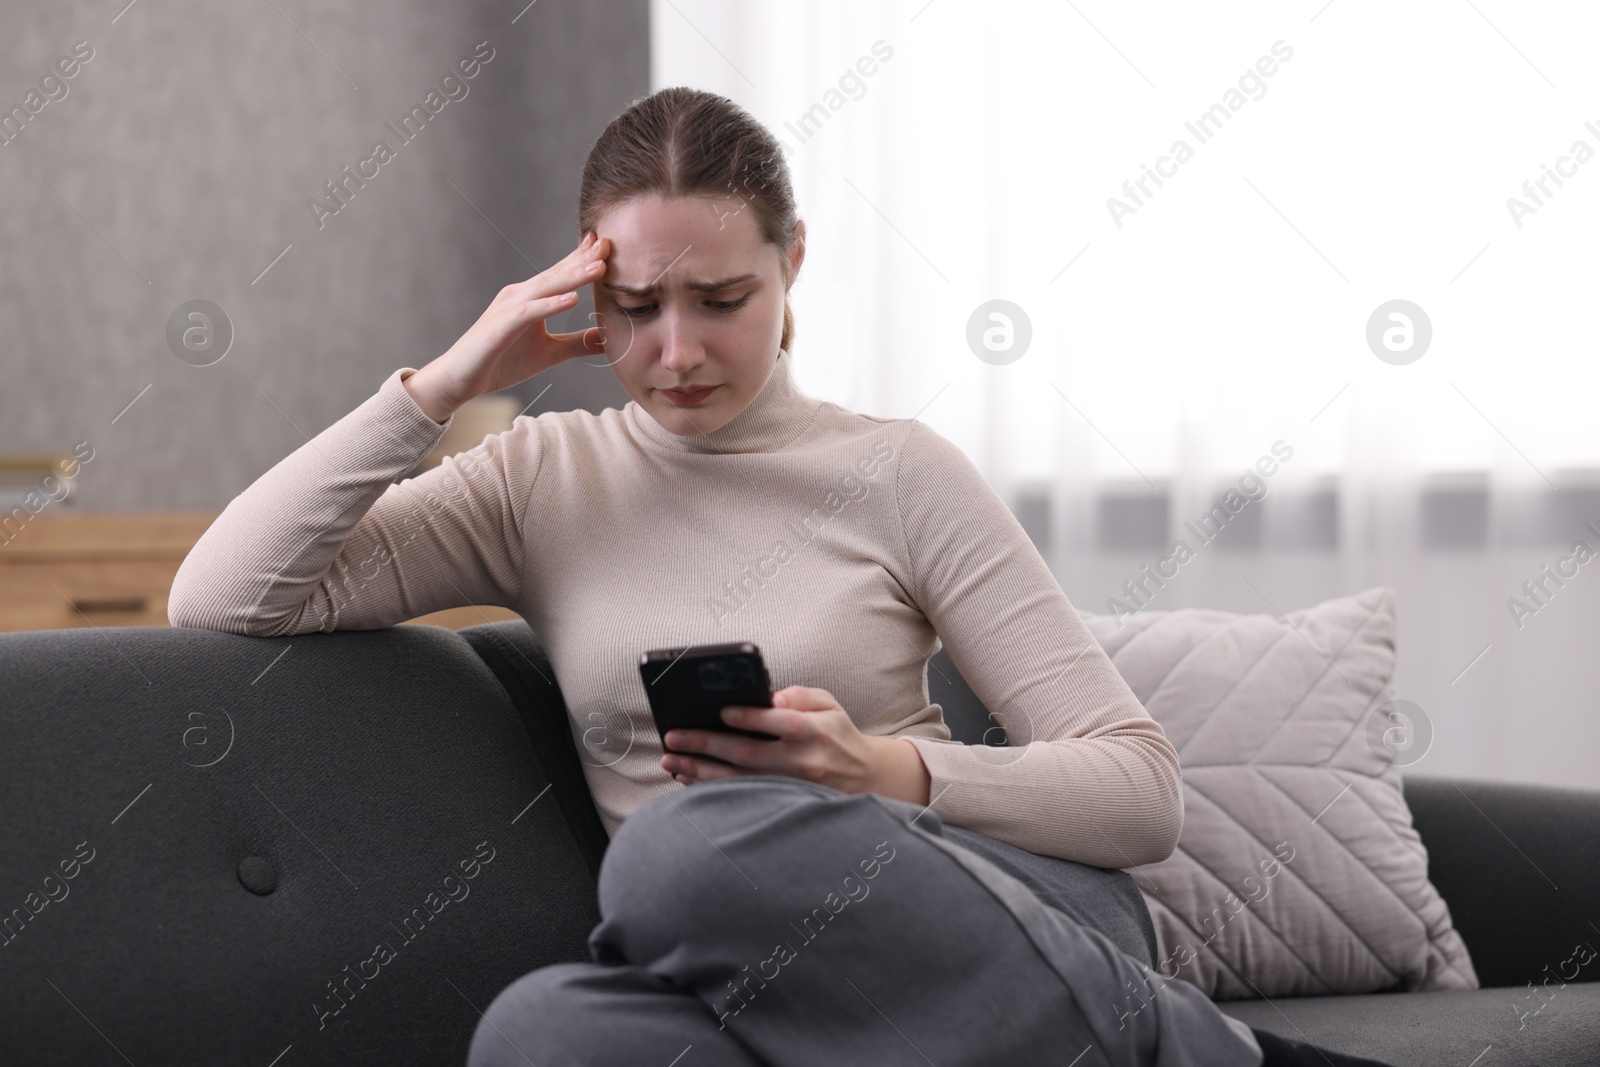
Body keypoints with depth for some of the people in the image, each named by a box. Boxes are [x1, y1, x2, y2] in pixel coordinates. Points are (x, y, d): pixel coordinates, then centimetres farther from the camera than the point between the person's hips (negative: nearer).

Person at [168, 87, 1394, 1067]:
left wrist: (891, 775, -17)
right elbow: (219, 598, 3)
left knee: (694, 842, -35)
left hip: (1021, 922, -3)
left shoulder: (895, 471, 5)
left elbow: (1143, 789, 0)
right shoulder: (544, 479, 12)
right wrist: (442, 385, -1)